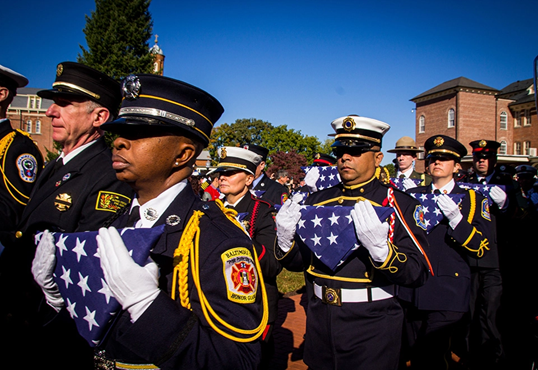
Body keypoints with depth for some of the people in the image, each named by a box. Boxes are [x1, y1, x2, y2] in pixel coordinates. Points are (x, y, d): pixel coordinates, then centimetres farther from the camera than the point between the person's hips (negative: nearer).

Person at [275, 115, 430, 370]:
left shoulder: (399, 204, -8)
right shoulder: (317, 200, 4)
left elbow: (417, 273, -15)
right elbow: (296, 262, 8)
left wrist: (379, 246, -32)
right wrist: (286, 241, -13)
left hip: (371, 329, -4)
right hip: (319, 322, 4)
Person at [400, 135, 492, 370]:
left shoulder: (472, 199, 3)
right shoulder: (412, 195, 10)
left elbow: (481, 248, -5)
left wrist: (456, 218, -18)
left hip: (447, 295, -3)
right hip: (412, 290, 3)